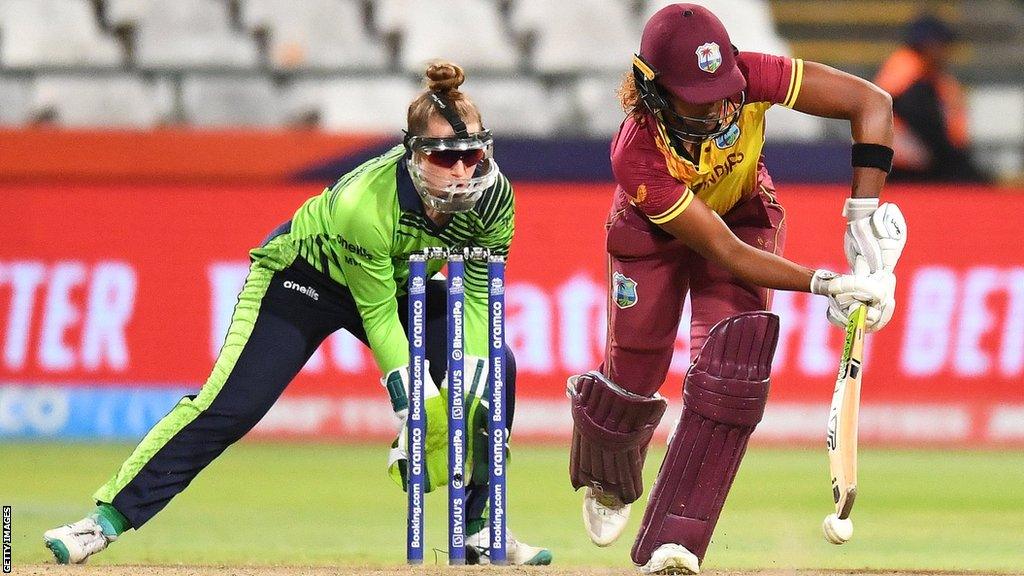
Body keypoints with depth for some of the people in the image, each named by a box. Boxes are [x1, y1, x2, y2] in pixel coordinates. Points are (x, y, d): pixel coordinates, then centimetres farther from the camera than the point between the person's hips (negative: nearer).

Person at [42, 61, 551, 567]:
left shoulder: (493, 194, -26)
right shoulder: (363, 202, -39)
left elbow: (479, 298, -16)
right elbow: (377, 316, -30)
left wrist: (473, 391, -28)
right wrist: (414, 406, -34)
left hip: (402, 282, 5)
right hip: (306, 274, -5)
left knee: (498, 368, -12)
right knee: (230, 403, -18)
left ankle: (480, 531, 0)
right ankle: (108, 516, -12)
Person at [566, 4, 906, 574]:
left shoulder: (744, 79, -37)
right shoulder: (637, 157, -40)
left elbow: (871, 102, -32)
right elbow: (727, 255, -37)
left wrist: (864, 214, -37)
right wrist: (826, 285, -45)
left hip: (746, 213, 1)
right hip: (655, 230, -1)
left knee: (731, 368, -18)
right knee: (633, 375, 7)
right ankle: (608, 482, 46)